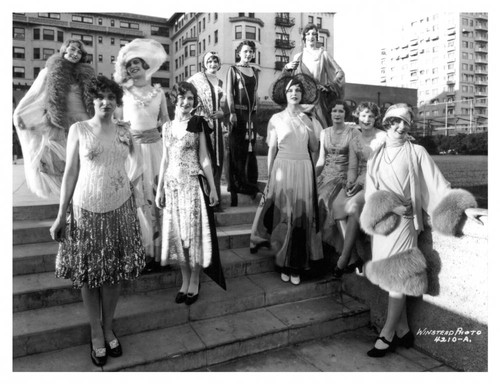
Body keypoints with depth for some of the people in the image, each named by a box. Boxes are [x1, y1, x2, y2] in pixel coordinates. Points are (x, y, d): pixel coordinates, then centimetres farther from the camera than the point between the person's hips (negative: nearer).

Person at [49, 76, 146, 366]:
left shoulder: (124, 130, 5)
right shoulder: (79, 129, -2)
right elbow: (70, 173, -2)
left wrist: (131, 182, 7)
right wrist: (61, 215, -3)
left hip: (120, 210, 2)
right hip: (87, 211, -2)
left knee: (115, 271, 10)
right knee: (89, 273, 7)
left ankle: (109, 329, 30)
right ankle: (96, 334, 27)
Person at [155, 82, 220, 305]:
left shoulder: (198, 124, -2)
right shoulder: (167, 127, 10)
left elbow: (204, 159, -2)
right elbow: (165, 159, 12)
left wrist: (213, 188, -5)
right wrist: (160, 189, 9)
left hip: (192, 184, -4)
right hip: (172, 185, 4)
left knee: (193, 233, 1)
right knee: (177, 235, 8)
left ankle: (194, 282, 16)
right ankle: (185, 281, 22)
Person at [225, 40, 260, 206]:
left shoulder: (254, 71, 17)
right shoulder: (233, 69, 2)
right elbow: (229, 92, -5)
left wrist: (256, 111, 12)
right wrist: (232, 112, -15)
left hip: (252, 113, 5)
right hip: (238, 112, -5)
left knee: (250, 148, 7)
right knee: (237, 149, -3)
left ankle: (250, 184, 16)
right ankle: (236, 186, 3)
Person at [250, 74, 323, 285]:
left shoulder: (307, 119, 11)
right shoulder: (276, 119, 3)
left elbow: (314, 148, 11)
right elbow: (272, 150, 2)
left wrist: (312, 131, -4)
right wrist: (270, 176, -1)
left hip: (304, 170, 3)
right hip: (283, 169, -2)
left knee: (301, 216, 1)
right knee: (283, 216, -1)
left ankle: (296, 266, 10)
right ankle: (284, 264, 11)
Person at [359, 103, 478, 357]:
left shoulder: (416, 152, 1)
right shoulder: (376, 156, 11)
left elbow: (438, 186, 0)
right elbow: (371, 192, 5)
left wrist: (465, 207, -8)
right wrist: (389, 205, -12)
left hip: (404, 222, -4)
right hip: (382, 222, 4)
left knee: (397, 278, -4)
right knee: (390, 278, 8)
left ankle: (386, 336, 7)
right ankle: (403, 331, 23)